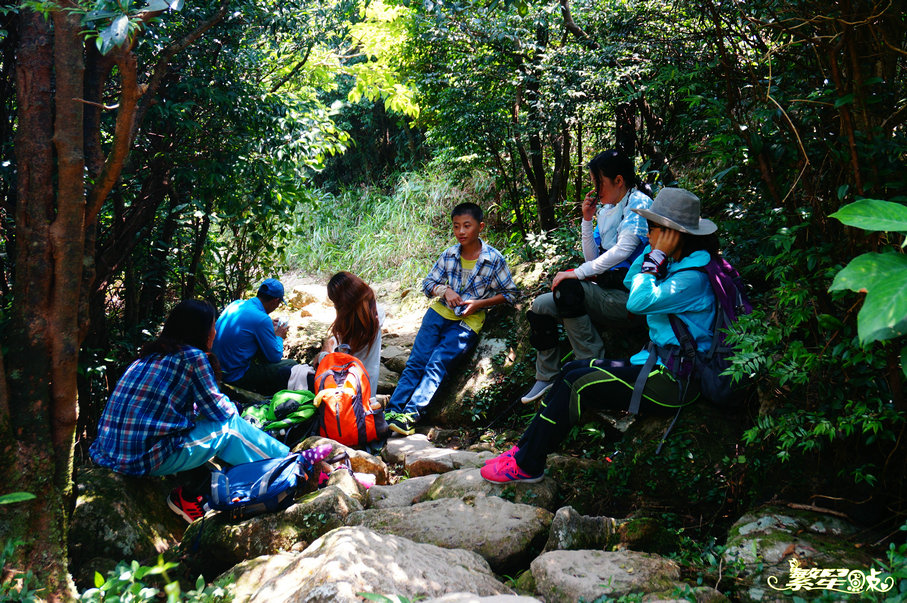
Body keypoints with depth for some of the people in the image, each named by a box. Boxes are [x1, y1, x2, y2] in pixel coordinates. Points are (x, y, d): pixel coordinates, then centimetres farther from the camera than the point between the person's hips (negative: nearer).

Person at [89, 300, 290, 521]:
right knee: (230, 426, 9)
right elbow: (220, 411, 0)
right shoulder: (193, 357, -8)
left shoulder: (148, 356, 14)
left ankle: (188, 494, 19)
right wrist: (231, 407, 22)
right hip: (147, 458, -8)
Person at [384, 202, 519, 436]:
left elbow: (510, 293, 1)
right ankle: (391, 411, -15)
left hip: (468, 320, -3)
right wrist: (445, 290, -10)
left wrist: (478, 303, -10)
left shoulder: (494, 259, -6)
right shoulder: (449, 255, 3)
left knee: (437, 363, -21)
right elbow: (428, 283, 13)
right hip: (440, 312, 4)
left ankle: (410, 415, -27)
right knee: (415, 362, -11)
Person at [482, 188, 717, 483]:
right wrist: (653, 250, 7)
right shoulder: (674, 265, 11)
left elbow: (639, 301, -31)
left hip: (673, 381, -10)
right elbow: (630, 281, 21)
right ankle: (527, 447, 7)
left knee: (578, 384, -14)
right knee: (571, 370, 7)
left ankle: (527, 464, -5)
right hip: (656, 364, 10)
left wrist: (656, 255, -20)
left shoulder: (693, 277, -20)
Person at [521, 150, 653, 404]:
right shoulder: (605, 211, 17)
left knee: (568, 289, -31)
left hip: (628, 294, -9)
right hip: (606, 291, 9)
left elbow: (624, 250, -22)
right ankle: (547, 378, 7)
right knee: (540, 306, -3)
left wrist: (577, 273, -23)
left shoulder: (639, 203, -8)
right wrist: (587, 220, 4)